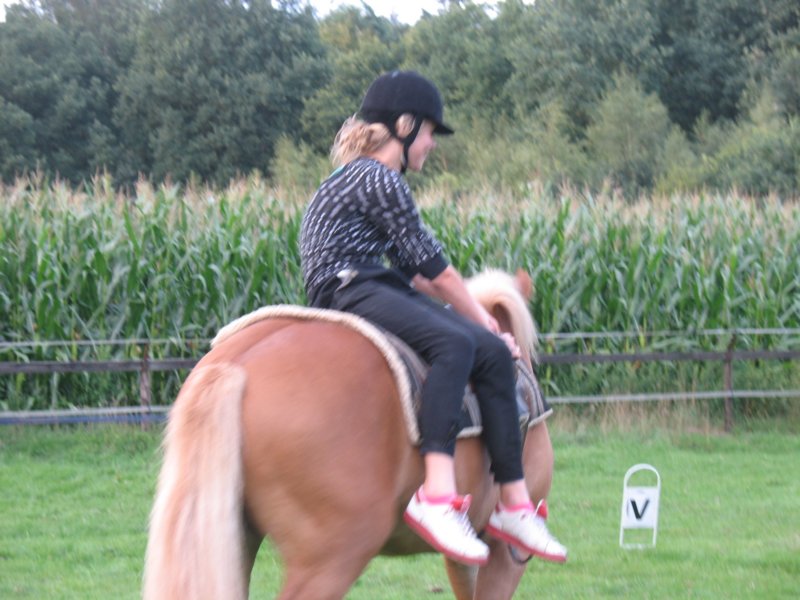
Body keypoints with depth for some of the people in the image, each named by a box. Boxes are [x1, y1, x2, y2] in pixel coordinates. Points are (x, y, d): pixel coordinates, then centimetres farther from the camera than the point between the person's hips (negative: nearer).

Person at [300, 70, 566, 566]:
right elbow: (434, 269, -5)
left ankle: (514, 505, -4)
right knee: (455, 344, -33)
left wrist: (487, 329, 22)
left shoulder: (366, 177, 25)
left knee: (494, 354, -1)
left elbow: (413, 271, 25)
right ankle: (438, 495, -47)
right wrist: (484, 322, 6)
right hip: (348, 291, -10)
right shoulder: (379, 179, -8)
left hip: (377, 290, 10)